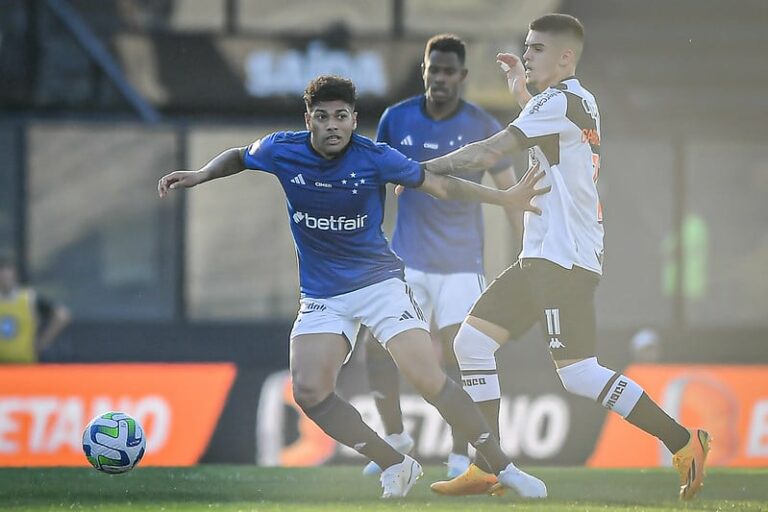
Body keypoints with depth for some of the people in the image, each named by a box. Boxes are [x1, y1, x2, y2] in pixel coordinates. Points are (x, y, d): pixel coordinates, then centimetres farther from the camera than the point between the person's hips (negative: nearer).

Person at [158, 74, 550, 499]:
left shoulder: (375, 158, -13)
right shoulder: (281, 151, -8)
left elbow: (440, 185, -2)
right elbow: (239, 157, 14)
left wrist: (505, 197, -9)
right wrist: (200, 175, -2)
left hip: (379, 281, -3)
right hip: (321, 296, 3)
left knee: (429, 380, -16)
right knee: (308, 391, -17)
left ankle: (502, 468, -4)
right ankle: (395, 466, -1)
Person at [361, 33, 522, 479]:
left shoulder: (483, 128, -7)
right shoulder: (397, 120, 0)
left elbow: (510, 193, -3)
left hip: (460, 265, -3)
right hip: (406, 259, 3)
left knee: (457, 359, -8)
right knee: (377, 346, -4)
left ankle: (460, 459, 1)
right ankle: (396, 438, 17)